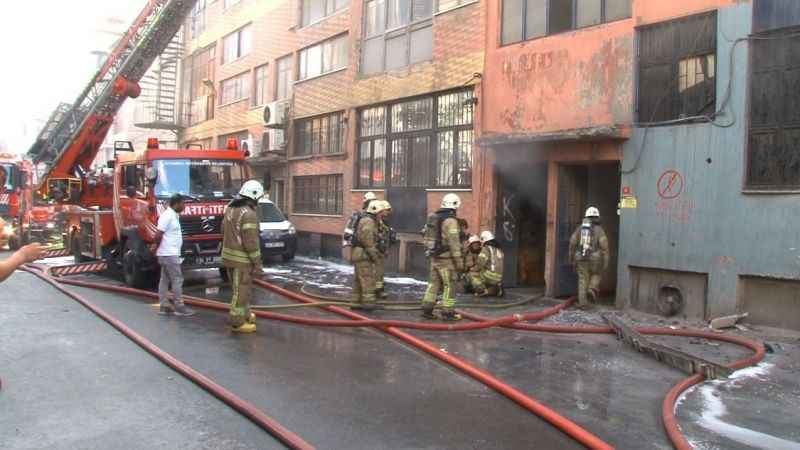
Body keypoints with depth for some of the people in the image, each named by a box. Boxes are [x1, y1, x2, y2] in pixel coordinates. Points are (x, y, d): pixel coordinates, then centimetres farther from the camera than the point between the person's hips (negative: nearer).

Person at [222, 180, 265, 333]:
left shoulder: (231, 208, 8)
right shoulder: (249, 214, -20)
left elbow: (225, 230, 19)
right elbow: (251, 241, -22)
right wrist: (257, 263, -17)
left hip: (229, 255, 9)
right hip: (242, 258, -9)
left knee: (241, 288, 21)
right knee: (241, 290, 2)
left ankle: (244, 314, 33)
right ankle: (237, 322, 10)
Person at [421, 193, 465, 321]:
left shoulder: (434, 218, 11)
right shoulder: (451, 220, -16)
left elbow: (429, 238, 15)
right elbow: (454, 243, -19)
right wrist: (459, 262, -15)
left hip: (435, 257, 8)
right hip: (446, 259, -8)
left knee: (433, 283, 13)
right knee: (449, 286, 0)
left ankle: (427, 310, 15)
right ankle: (448, 312, 3)